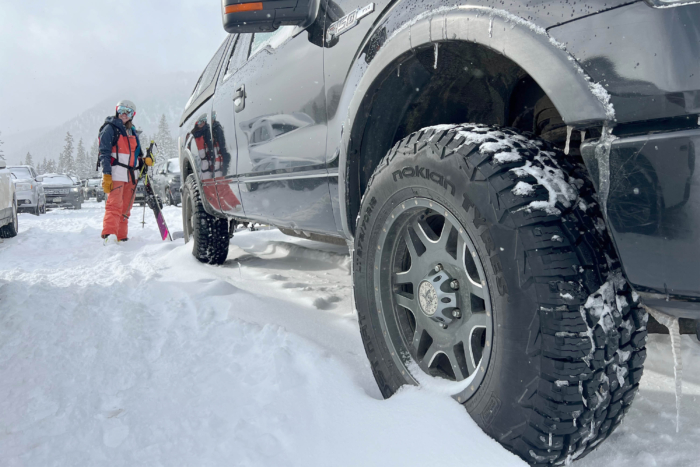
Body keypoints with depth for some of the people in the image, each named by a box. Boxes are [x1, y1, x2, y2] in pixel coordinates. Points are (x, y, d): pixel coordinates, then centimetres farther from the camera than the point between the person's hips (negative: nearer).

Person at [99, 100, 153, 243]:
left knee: (126, 208, 7)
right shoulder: (110, 128, 2)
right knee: (115, 205, -18)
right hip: (116, 174, -6)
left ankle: (121, 237, 12)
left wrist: (145, 160, 5)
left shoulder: (132, 132, 23)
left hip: (131, 176, 7)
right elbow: (104, 153, -6)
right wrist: (106, 175, -16)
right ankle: (109, 235, -22)